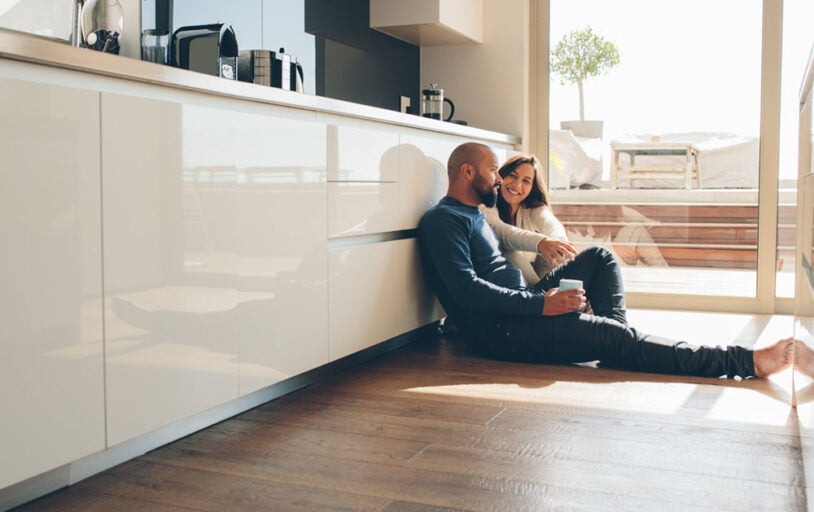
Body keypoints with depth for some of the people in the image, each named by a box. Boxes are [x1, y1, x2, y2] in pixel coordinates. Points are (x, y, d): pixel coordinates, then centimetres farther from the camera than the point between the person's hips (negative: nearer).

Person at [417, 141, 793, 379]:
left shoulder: (472, 215, 21)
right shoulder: (443, 219, -12)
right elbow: (465, 289, -24)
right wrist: (540, 303, -26)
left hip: (521, 310, 11)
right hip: (497, 332, -11)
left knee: (600, 257, 13)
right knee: (612, 338, -23)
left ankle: (617, 334, -6)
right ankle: (744, 362, -23)